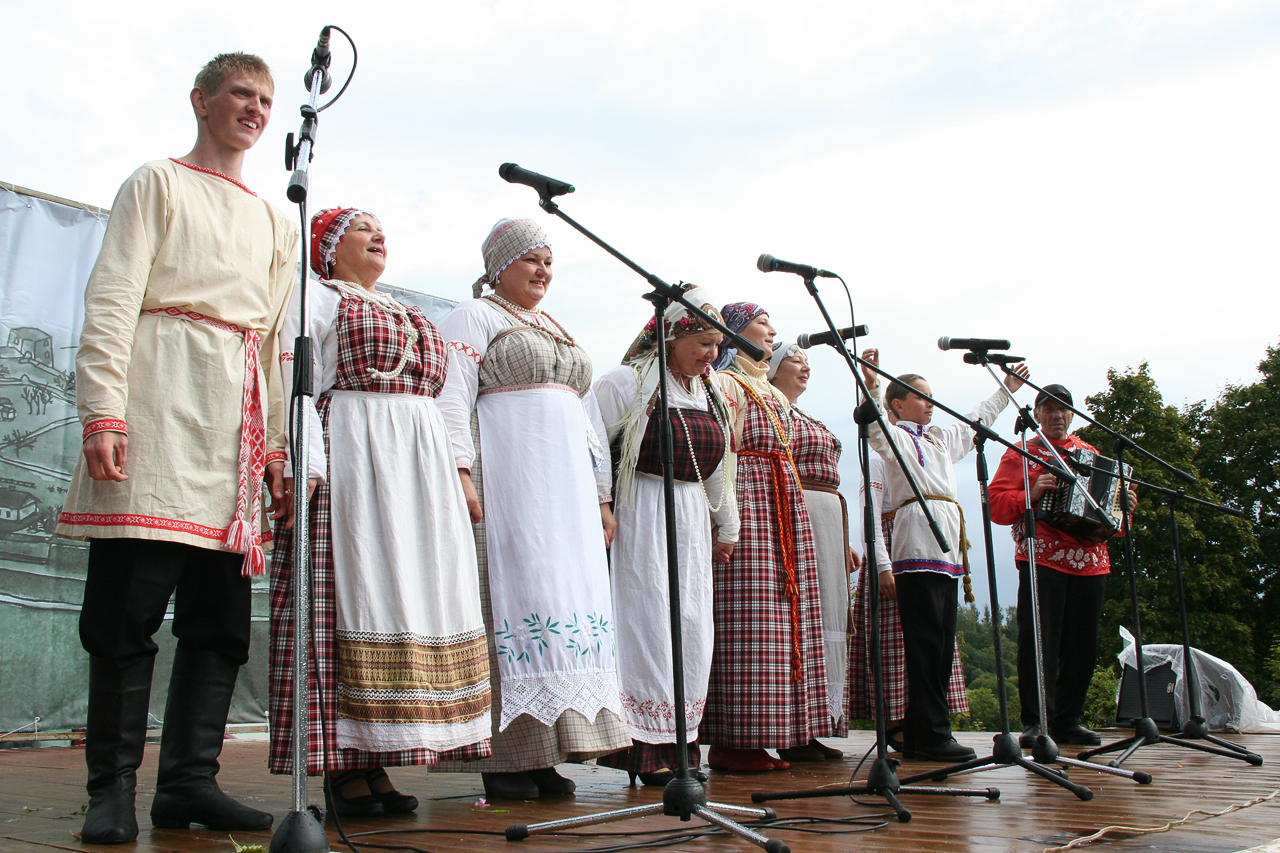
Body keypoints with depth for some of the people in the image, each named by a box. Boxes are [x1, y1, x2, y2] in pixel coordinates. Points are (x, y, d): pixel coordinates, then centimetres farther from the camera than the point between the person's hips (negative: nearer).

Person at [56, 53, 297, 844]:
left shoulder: (277, 222, 26)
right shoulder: (159, 183, 12)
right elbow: (113, 298, 0)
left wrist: (280, 445, 15)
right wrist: (103, 411, -12)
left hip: (239, 420, 5)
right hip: (163, 401, -5)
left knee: (222, 614, 1)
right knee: (128, 602, -8)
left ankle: (190, 781, 7)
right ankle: (112, 786, 1)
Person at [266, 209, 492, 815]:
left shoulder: (410, 317, 29)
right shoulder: (315, 299, 9)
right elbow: (296, 383, -4)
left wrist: (456, 474, 16)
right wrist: (304, 465, -17)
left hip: (419, 469, 7)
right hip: (348, 458, -7)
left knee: (412, 599, 0)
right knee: (349, 595, -11)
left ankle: (376, 761, 4)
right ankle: (341, 768, -7)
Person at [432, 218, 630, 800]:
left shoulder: (561, 333, 27)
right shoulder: (474, 317, 6)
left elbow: (588, 416, 26)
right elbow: (452, 396, -7)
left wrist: (601, 495, 19)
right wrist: (461, 470, -21)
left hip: (567, 486, 7)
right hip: (507, 476, -7)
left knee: (571, 598, 1)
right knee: (513, 596, -11)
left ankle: (544, 759, 5)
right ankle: (506, 758, -7)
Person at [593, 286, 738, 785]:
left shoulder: (707, 393, 16)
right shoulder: (627, 382, -8)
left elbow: (715, 468, 23)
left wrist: (727, 528, 27)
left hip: (691, 520, 8)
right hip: (638, 518, -7)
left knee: (691, 629, 6)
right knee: (649, 625, -8)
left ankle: (678, 745, 15)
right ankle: (644, 751, -1)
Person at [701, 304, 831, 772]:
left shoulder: (776, 395, 25)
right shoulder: (724, 385, -2)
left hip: (785, 510, 9)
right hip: (746, 506, -9)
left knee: (784, 619, 5)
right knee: (748, 625, -11)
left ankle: (764, 738, 9)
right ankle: (733, 742, -8)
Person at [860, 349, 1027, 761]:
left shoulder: (941, 438, 27)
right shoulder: (894, 437, 3)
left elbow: (975, 424, 43)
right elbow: (875, 429, -20)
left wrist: (1006, 390, 51)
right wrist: (872, 386, -35)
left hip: (947, 548, 9)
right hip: (918, 545, -9)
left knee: (942, 644, 6)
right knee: (927, 642, -11)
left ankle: (920, 736, 9)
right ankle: (930, 735, -11)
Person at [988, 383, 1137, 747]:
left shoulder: (1090, 454, 22)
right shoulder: (1020, 454, 8)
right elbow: (996, 503, -1)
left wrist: (1124, 505, 6)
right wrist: (1031, 495, -18)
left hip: (1090, 562, 5)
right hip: (1042, 560, -4)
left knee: (1082, 644, 5)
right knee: (1039, 640, -10)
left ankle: (1070, 720, 15)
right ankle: (1037, 722, -7)